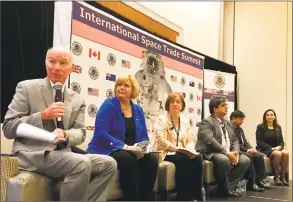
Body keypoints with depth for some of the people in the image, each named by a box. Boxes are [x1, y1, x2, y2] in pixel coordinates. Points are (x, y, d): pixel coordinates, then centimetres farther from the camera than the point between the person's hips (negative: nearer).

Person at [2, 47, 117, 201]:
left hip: (62, 154, 6)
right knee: (82, 164, -30)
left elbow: (80, 134, 5)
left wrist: (65, 134, -19)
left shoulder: (77, 100, 14)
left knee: (108, 163, -11)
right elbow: (8, 128, -4)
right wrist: (43, 115, -17)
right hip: (32, 153, -5)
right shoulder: (27, 87, 1)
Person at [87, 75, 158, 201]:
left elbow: (144, 136, 14)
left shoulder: (138, 110, 12)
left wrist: (141, 148, -10)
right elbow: (100, 133, -17)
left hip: (132, 152, 5)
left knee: (151, 159, -24)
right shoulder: (109, 105, -6)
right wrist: (124, 146, -25)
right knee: (128, 159, -36)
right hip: (108, 151, -5)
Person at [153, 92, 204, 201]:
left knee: (197, 158, -25)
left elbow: (190, 140, 11)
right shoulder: (161, 119, -4)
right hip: (166, 153, -5)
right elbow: (161, 141, -15)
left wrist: (191, 151, -11)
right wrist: (178, 149, -23)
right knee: (183, 160, -34)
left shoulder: (185, 120, 15)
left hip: (183, 154, 5)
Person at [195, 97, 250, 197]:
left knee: (245, 160, -12)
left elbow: (234, 140, 15)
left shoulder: (228, 123, 19)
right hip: (211, 153, -8)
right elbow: (210, 140, -22)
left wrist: (235, 152, -7)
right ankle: (224, 189, -13)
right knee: (224, 160, -36)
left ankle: (229, 187, -6)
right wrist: (227, 152, -27)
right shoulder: (206, 122, -8)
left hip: (229, 153, 8)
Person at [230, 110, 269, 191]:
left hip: (242, 150, 10)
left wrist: (251, 149, -3)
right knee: (249, 157, -30)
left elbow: (245, 142, 17)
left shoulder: (240, 129, 21)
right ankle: (251, 183, -27)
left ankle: (259, 180, -7)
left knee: (259, 156, -7)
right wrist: (248, 150, -20)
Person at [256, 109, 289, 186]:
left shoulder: (278, 127, 16)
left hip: (277, 149, 4)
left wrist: (279, 147, -10)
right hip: (264, 150, -4)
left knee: (286, 153, -29)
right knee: (278, 154, -35)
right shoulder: (260, 127, 2)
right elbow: (259, 142, -7)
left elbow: (282, 141, 13)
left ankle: (283, 177, -21)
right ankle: (276, 177, -21)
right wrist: (271, 148, -16)